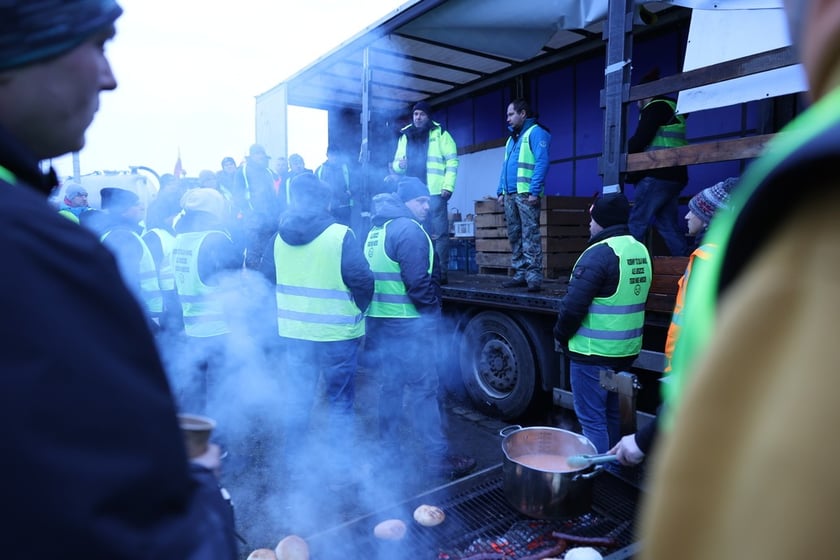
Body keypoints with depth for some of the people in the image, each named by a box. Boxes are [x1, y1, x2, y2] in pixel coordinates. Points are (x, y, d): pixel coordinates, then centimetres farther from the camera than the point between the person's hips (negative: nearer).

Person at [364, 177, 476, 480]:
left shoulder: (376, 231, 14)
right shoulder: (408, 229, -13)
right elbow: (418, 282, -20)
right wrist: (434, 309, -8)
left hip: (378, 320, 9)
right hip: (407, 324, -9)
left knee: (391, 386, 15)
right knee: (422, 389, -2)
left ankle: (390, 451, 24)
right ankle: (438, 457, 7)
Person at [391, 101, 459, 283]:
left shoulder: (440, 134, 5)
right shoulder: (405, 136, 18)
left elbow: (452, 161, -2)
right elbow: (396, 164, 22)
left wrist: (448, 186, -13)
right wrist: (399, 164, -2)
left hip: (435, 192, -4)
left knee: (439, 233, -5)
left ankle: (441, 272, -1)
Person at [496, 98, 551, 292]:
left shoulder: (536, 132, -2)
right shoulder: (512, 138, 24)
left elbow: (542, 163, -13)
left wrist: (535, 191, -20)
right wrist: (501, 191, 15)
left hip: (526, 193, -9)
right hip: (510, 194, 9)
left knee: (530, 235, -11)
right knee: (514, 236, 8)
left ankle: (534, 276, -11)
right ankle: (520, 274, 13)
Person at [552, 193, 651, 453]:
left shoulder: (599, 253, -18)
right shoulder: (640, 250, 7)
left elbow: (573, 305, -21)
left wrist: (561, 335, -4)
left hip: (593, 352, -9)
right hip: (626, 350, 9)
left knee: (592, 420, 2)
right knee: (613, 415, 21)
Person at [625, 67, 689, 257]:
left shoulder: (655, 107, -3)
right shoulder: (672, 108, 25)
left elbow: (639, 140, -13)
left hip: (657, 176, -9)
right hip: (675, 176, 9)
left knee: (635, 224, -9)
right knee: (668, 226, 10)